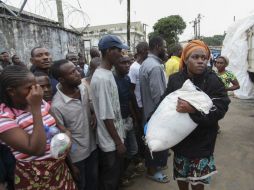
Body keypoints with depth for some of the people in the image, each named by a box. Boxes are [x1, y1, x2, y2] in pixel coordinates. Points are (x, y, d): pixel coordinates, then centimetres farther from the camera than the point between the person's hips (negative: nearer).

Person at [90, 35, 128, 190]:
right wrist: (118, 142, -15)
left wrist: (119, 139, 16)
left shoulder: (107, 74, 5)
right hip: (111, 142, -9)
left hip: (113, 139, 9)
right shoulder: (102, 78, -25)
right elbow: (106, 117, -24)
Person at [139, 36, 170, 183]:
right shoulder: (155, 66, -25)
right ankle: (152, 171, 26)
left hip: (149, 109, 10)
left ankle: (155, 164, 43)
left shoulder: (146, 63, 8)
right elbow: (158, 95, -27)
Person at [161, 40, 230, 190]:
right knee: (181, 176, 17)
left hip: (202, 142, -2)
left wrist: (193, 109, -30)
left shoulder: (213, 80, -9)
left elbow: (220, 109, -18)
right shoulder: (174, 79, -2)